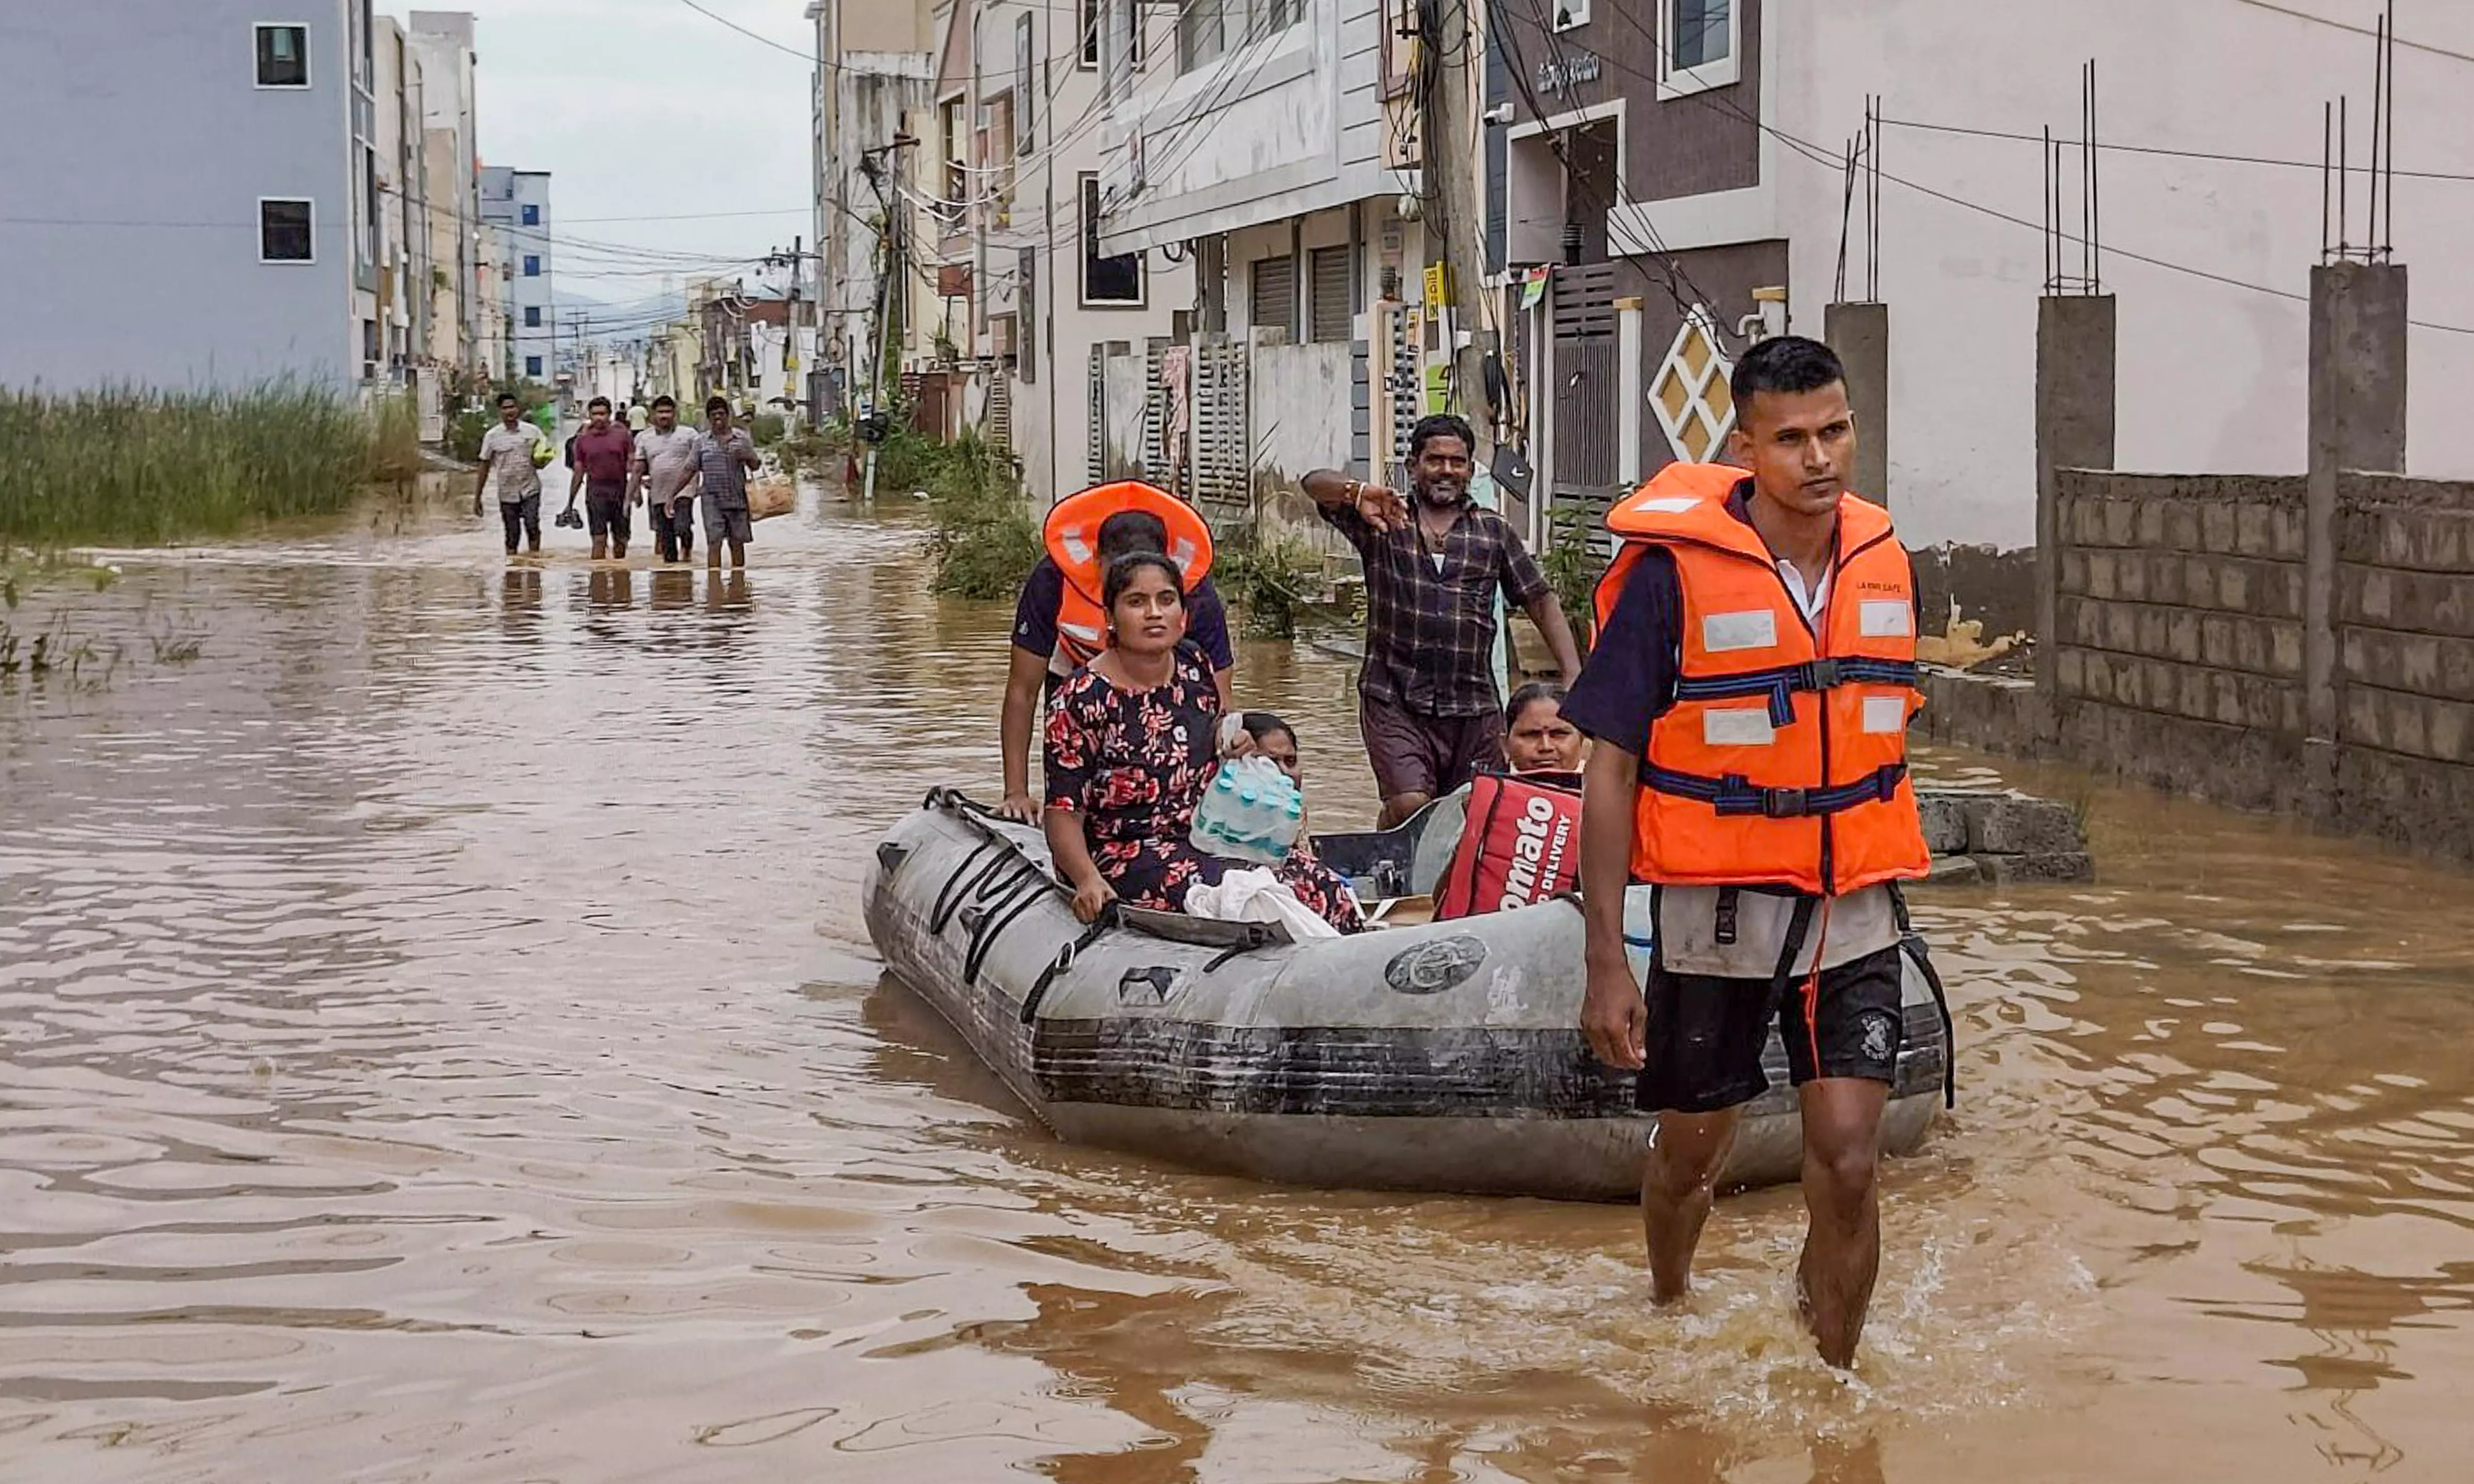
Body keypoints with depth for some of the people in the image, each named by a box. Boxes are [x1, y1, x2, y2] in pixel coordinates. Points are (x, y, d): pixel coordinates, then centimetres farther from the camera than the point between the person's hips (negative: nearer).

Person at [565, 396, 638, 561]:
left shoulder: (622, 435, 4)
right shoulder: (582, 440, 6)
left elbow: (633, 464, 5)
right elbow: (578, 473, 11)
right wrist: (570, 503, 10)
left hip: (620, 490, 1)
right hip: (596, 490, -1)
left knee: (621, 538, 9)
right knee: (599, 538, -11)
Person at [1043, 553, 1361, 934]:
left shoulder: (1195, 667, 7)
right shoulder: (1083, 698, -12)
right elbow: (1064, 810, -14)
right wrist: (1088, 879, -30)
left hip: (1206, 841, 6)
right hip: (1125, 856, -6)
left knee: (1326, 891, -17)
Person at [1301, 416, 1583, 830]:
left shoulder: (1495, 532, 14)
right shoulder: (1381, 521, 8)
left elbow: (1541, 601, 14)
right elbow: (1314, 484, -6)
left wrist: (1573, 677, 1)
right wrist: (1357, 493, -30)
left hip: (1475, 708, 3)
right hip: (1395, 701, -3)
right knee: (1409, 804, -20)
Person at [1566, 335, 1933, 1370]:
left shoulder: (1884, 561, 1)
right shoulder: (1671, 569, -14)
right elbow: (1612, 769, -10)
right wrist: (1607, 963, -13)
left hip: (1853, 918, 3)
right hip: (1717, 913, -2)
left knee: (1845, 1163, -8)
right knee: (1692, 1153, 14)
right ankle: (1668, 1322, 44)